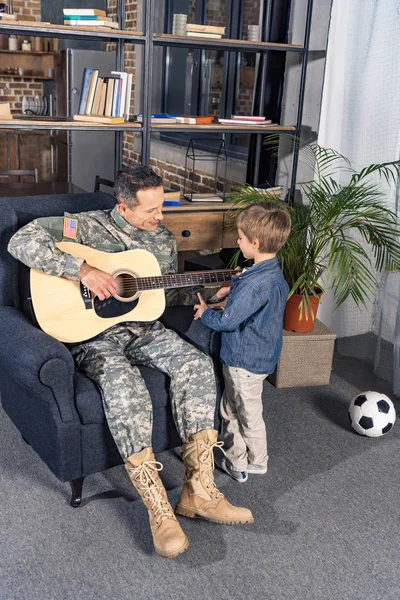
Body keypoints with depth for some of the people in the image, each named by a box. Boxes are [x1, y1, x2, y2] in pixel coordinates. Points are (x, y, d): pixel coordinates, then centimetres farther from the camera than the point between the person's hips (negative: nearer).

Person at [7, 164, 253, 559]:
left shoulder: (163, 239, 13)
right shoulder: (88, 226, -7)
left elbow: (171, 294, 21)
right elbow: (22, 241, -17)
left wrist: (214, 293, 7)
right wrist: (82, 270, -25)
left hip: (145, 331, 6)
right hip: (95, 335, -5)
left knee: (196, 365, -23)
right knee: (123, 384, -37)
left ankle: (199, 490, -21)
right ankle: (158, 508, -31)